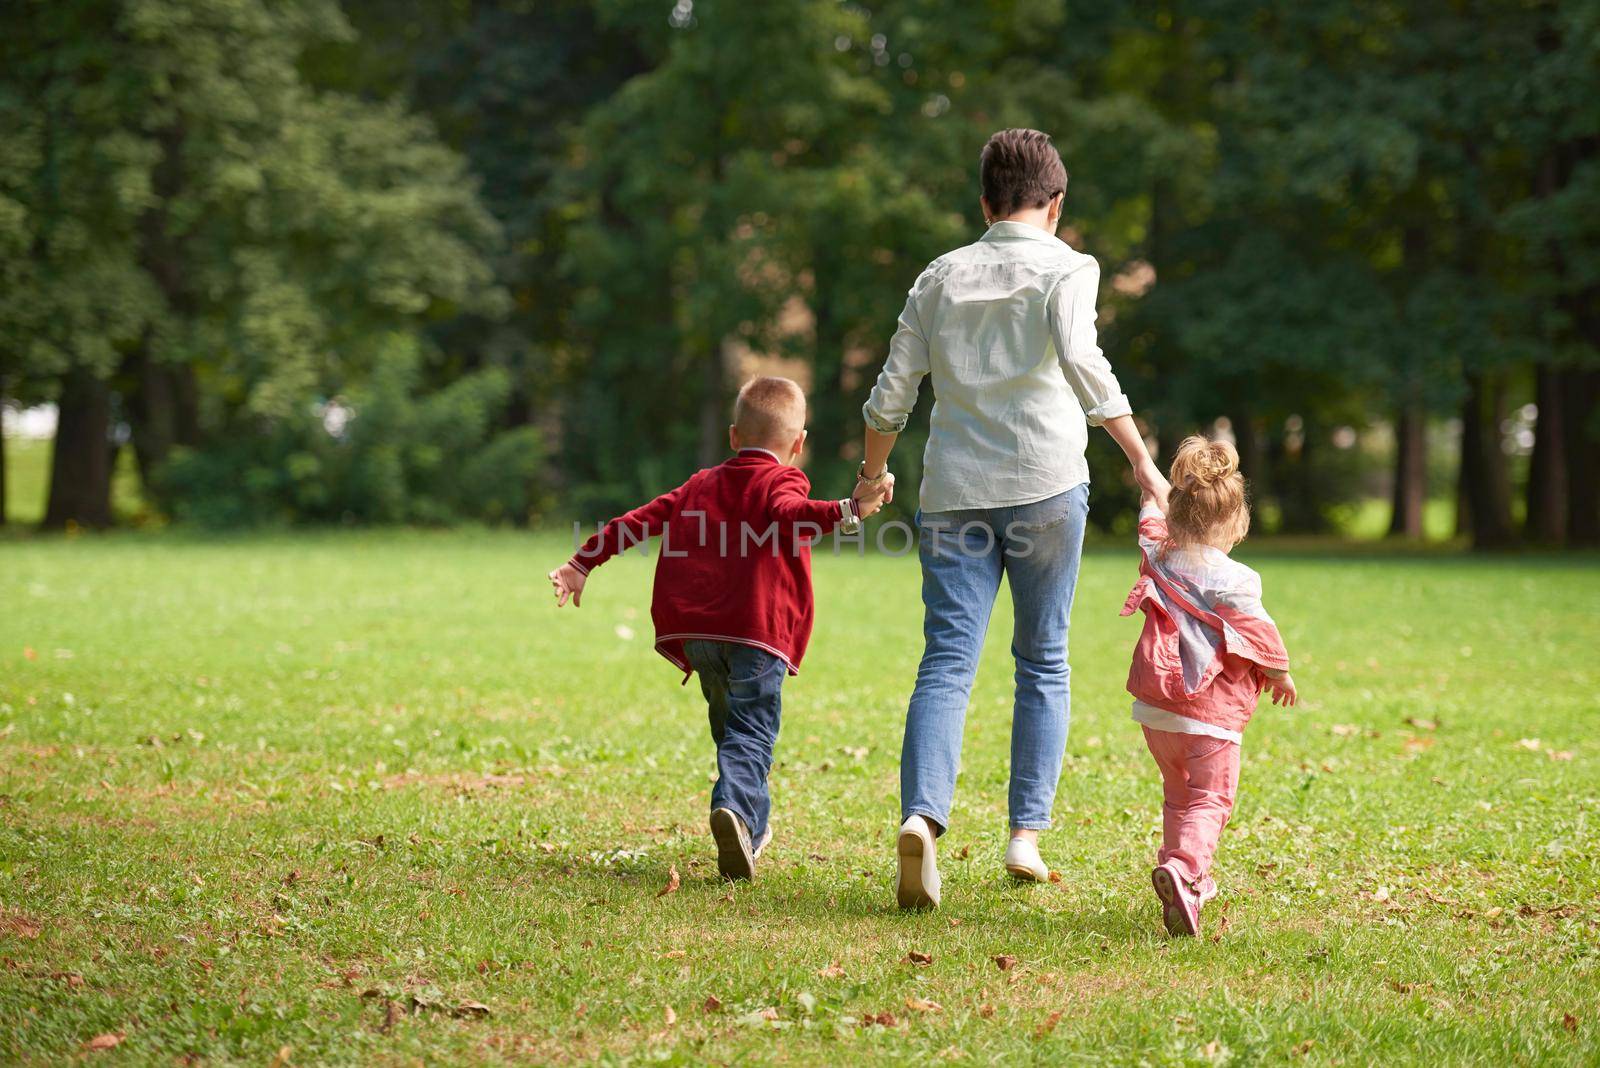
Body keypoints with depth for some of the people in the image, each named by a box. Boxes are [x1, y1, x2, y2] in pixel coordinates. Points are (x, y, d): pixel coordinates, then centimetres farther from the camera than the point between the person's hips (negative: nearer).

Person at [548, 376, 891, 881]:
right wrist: (848, 511, -30)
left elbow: (639, 520, 21)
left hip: (694, 628, 6)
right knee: (751, 733, -9)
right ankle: (735, 807, -34)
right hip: (757, 630, -5)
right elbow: (789, 516, -18)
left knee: (729, 724, 22)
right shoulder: (781, 482, 6)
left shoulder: (702, 485, 23)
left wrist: (582, 564, 26)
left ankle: (755, 825, 26)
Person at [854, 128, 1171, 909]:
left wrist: (872, 473, 31)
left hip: (954, 489, 2)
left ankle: (921, 813, -26)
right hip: (1044, 484, -2)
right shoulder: (1066, 268, 4)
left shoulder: (942, 276, 15)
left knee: (946, 661, -5)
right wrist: (1141, 460, -16)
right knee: (1042, 662, 11)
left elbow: (891, 395, 14)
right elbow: (1080, 360, -16)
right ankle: (1026, 834, 6)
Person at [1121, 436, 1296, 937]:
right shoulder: (1234, 580, -15)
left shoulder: (1158, 559, 4)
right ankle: (1183, 868, -29)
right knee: (1209, 799, -6)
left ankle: (1189, 880, 26)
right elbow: (1258, 633, -9)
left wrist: (1151, 497, 49)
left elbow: (1152, 525, 27)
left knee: (1179, 794, 22)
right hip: (1210, 714, -6)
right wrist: (1281, 675, 10)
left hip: (1155, 712, 6)